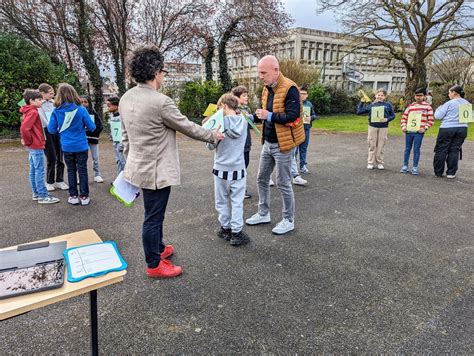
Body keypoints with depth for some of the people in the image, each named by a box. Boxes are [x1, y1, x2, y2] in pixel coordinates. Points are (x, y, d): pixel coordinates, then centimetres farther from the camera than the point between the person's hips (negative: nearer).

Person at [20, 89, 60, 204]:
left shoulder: (28, 111, 14)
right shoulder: (33, 112, -16)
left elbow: (25, 127, 23)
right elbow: (24, 128, -26)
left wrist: (27, 141, 17)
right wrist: (29, 141, -15)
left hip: (32, 147, 10)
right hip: (37, 146, -10)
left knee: (33, 171, 13)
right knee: (40, 171, -6)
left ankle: (36, 193, 22)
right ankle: (43, 196, -2)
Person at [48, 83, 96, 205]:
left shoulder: (56, 111, -8)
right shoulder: (81, 110, -12)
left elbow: (51, 130, -4)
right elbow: (92, 127, -7)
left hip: (67, 147, 1)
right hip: (81, 146, -1)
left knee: (71, 170, 14)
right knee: (82, 170, 9)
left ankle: (73, 196, 18)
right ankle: (84, 196, 13)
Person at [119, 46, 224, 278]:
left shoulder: (126, 98, 3)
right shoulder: (161, 102, -23)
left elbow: (125, 135, 12)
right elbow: (188, 127, -12)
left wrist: (130, 161, 23)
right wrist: (213, 136, 4)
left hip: (138, 165, 9)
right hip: (156, 170, -9)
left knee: (154, 213, 24)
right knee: (153, 217, 6)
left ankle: (158, 249, 43)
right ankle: (154, 265, 23)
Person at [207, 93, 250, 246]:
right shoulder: (244, 121, -2)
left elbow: (211, 145, -7)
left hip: (222, 169, -2)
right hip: (238, 169, 2)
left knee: (222, 201, 13)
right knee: (237, 202, 6)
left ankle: (226, 229, 24)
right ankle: (236, 233, 9)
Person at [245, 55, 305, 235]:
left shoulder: (289, 89, -18)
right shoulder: (267, 88, 9)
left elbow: (293, 116, -25)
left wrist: (269, 116, -23)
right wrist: (256, 115, 3)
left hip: (282, 145, -8)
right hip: (267, 143, 9)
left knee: (283, 183, 1)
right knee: (262, 179, 15)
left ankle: (288, 220, 18)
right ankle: (263, 213, 32)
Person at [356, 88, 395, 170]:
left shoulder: (388, 105, 6)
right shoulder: (371, 105, 8)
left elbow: (393, 115, 8)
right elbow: (359, 112, 9)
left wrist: (387, 119, -10)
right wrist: (362, 102, 6)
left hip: (383, 127, 0)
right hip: (372, 127, 1)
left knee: (380, 146, 4)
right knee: (372, 146, 5)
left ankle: (380, 163, 15)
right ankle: (370, 163, 12)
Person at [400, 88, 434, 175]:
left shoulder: (427, 107, 3)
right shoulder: (410, 106, 12)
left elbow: (431, 120, 1)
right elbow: (404, 117, 14)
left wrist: (425, 128, -10)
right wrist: (403, 126, 0)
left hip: (419, 132, -3)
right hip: (409, 131, 3)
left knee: (416, 150, 0)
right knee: (407, 149, 9)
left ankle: (415, 168, 8)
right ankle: (405, 166, 17)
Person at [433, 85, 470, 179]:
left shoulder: (449, 103, -10)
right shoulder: (467, 103, 7)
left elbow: (438, 116, -8)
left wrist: (439, 108, 10)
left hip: (447, 129, -4)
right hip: (462, 129, 5)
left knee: (441, 150, 6)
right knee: (454, 151, 9)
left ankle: (438, 172, 12)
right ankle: (451, 173, 9)